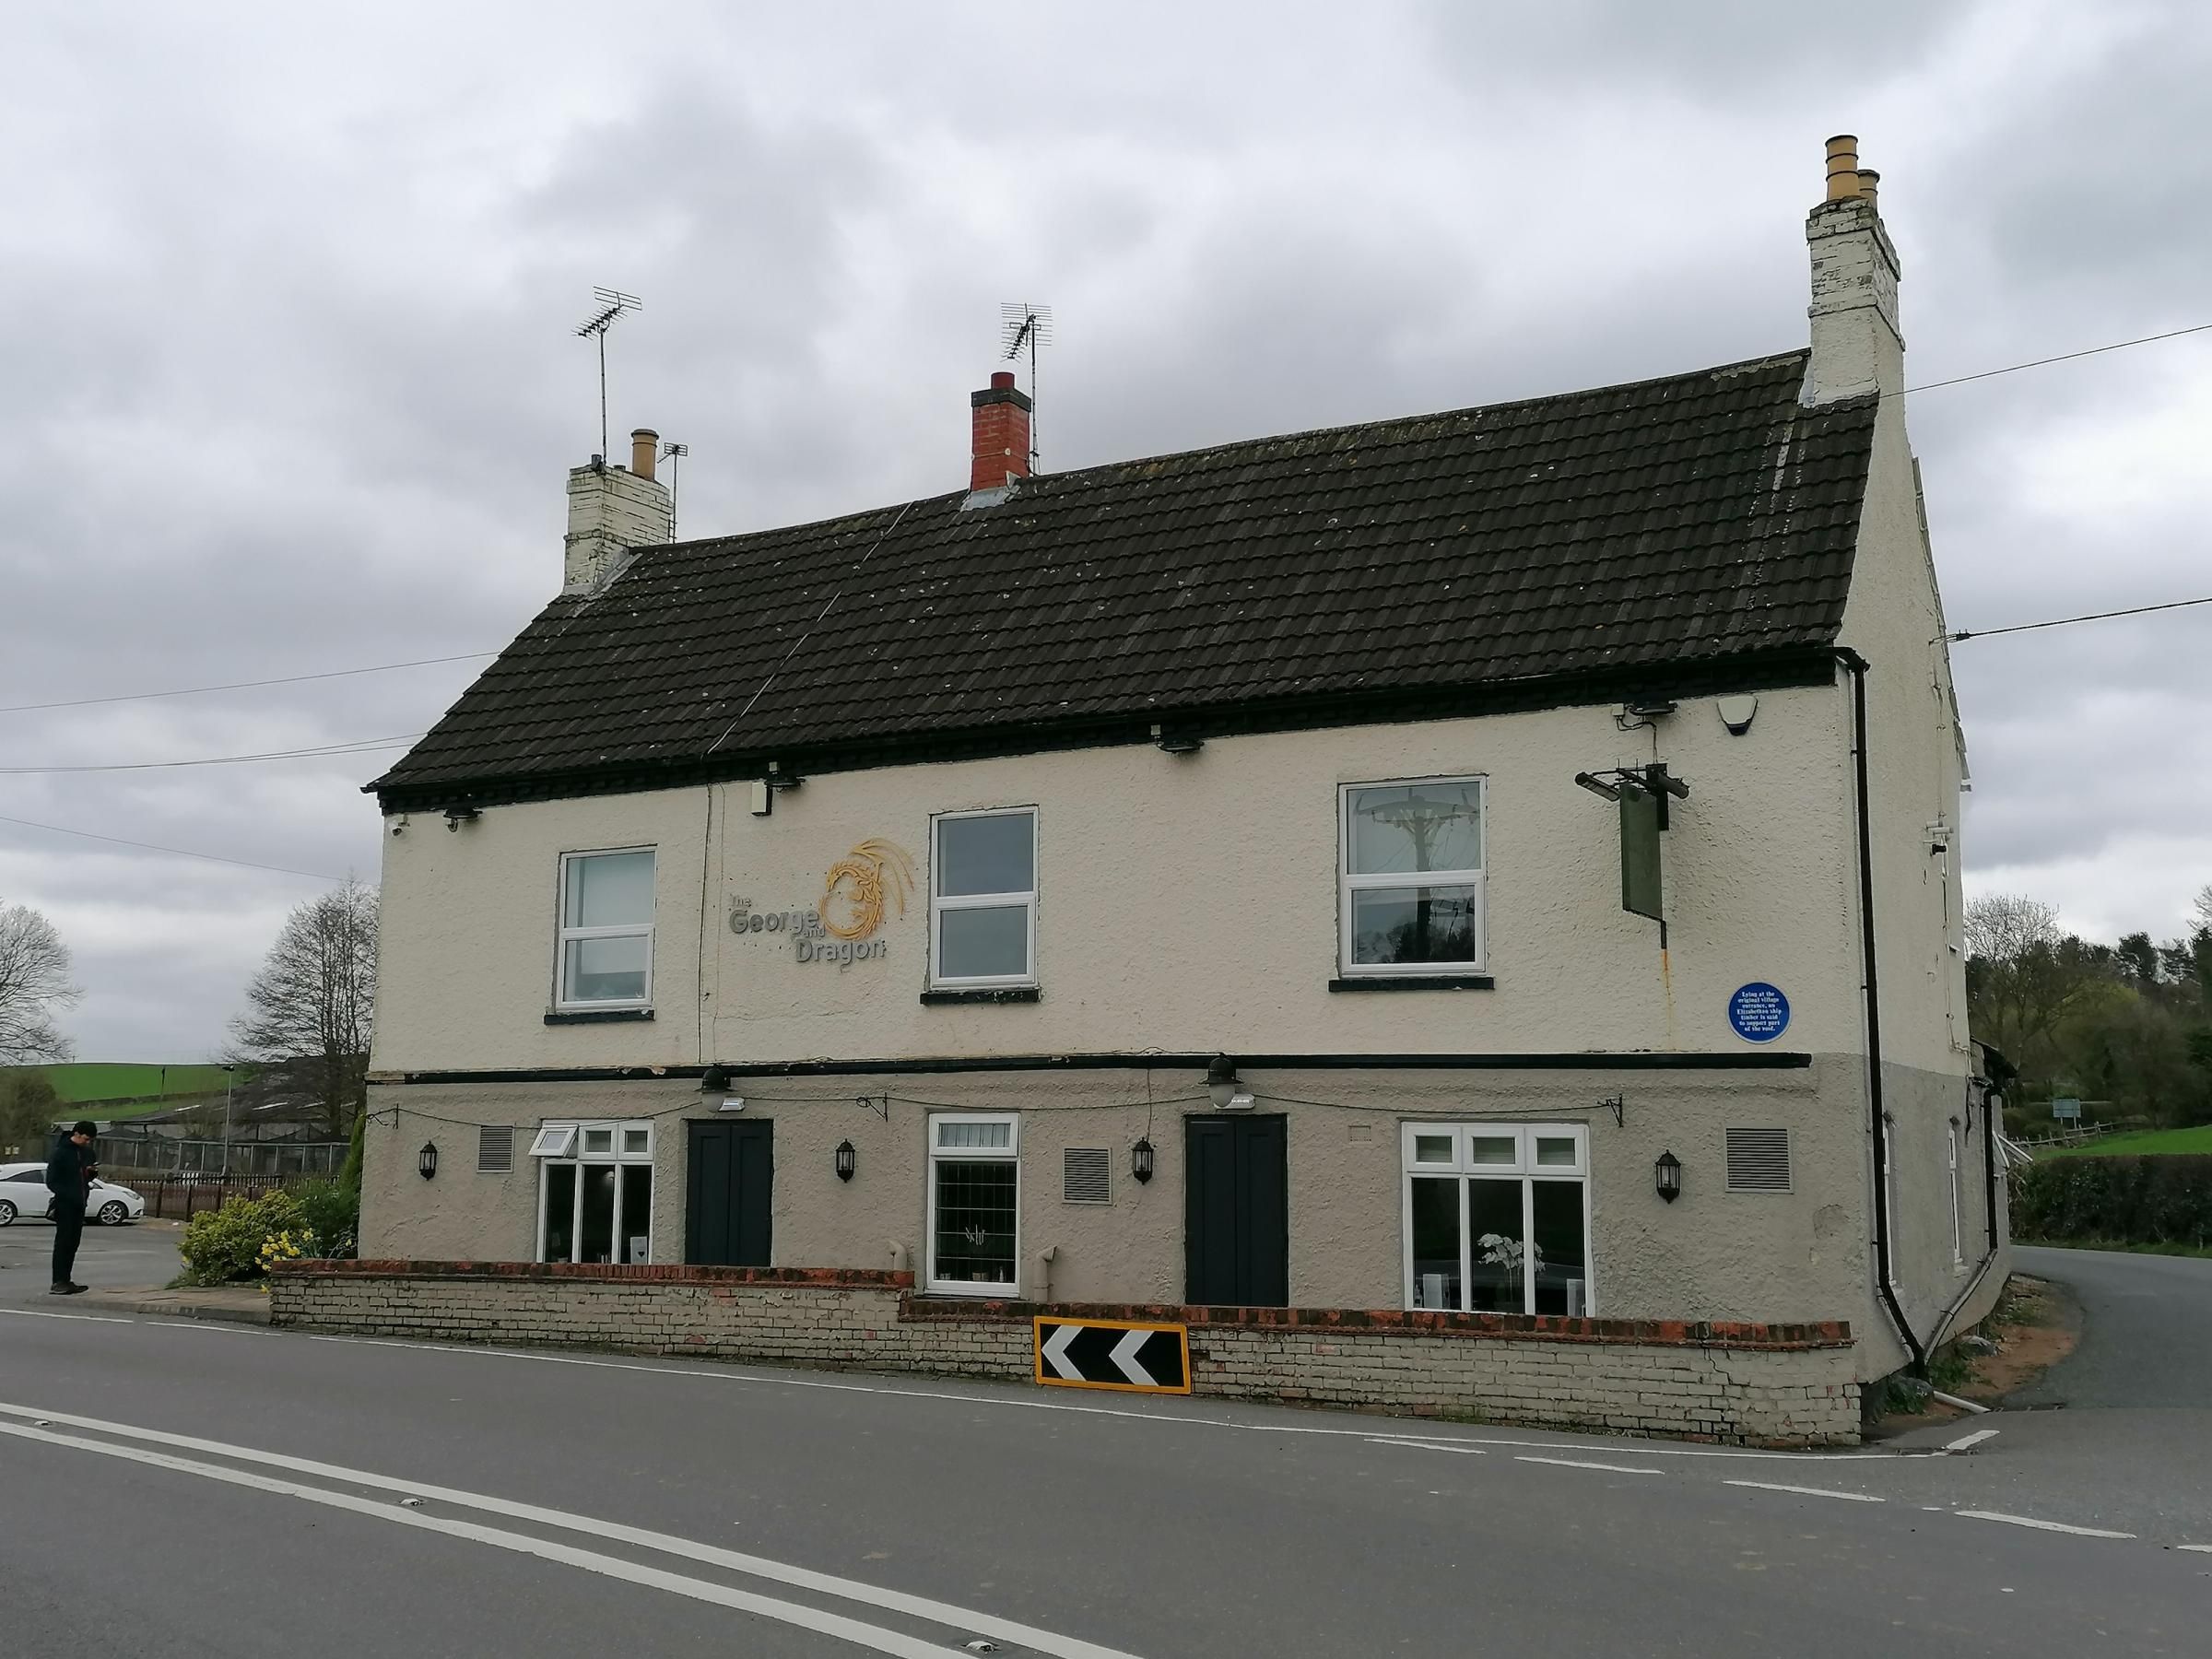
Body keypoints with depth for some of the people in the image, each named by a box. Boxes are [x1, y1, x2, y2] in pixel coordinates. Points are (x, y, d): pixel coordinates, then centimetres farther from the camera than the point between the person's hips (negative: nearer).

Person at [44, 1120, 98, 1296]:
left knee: (73, 1243, 8)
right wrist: (67, 1195, -19)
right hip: (64, 1204, -7)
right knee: (62, 1242, -7)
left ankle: (66, 1281, 13)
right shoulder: (61, 1153, -9)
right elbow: (51, 1181, -9)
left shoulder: (87, 1153, 11)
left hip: (79, 1204, 7)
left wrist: (90, 1173, -2)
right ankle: (58, 1282, -6)